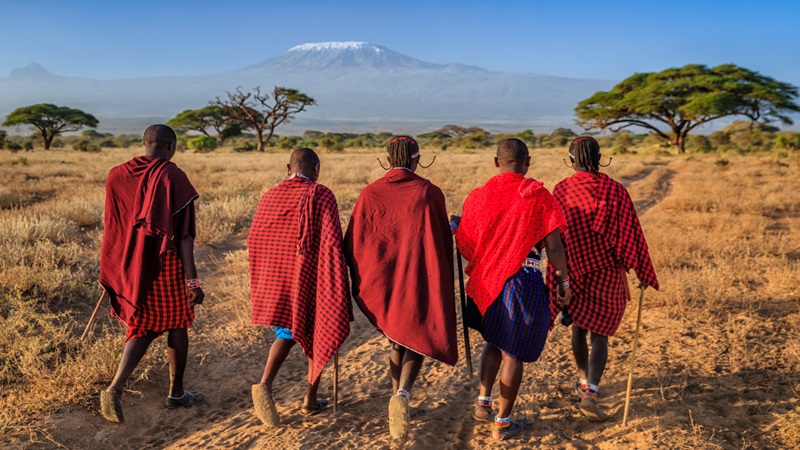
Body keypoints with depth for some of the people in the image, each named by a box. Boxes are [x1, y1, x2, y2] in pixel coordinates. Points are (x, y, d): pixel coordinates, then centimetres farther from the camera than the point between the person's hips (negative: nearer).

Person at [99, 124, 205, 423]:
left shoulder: (117, 176, 2)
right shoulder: (173, 177, -13)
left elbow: (112, 227, 8)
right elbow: (183, 234, -17)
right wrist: (192, 280, -15)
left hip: (130, 265, 5)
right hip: (165, 264, -5)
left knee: (142, 328, 16)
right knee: (177, 324, 14)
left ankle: (115, 387, -3)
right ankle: (176, 393, 26)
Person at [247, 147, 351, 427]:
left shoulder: (269, 197, 4)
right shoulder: (320, 195, -11)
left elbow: (254, 240, 9)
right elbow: (332, 241, -18)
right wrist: (336, 283, -10)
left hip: (278, 280, 4)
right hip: (312, 279, -4)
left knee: (287, 334, 18)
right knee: (318, 334, 14)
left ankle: (265, 383, -6)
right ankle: (310, 400, 21)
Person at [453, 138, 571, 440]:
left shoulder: (478, 196, 0)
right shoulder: (539, 196, -9)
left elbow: (464, 244, 5)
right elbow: (553, 247, -10)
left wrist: (455, 224, 25)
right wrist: (565, 280, 3)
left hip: (487, 280, 4)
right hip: (524, 282, -4)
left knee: (494, 342, 26)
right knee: (514, 353, 8)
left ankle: (482, 403, 26)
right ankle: (503, 423, 20)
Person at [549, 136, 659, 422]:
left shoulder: (561, 190, -8)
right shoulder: (616, 191, -10)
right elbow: (631, 236, -8)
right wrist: (643, 274, 0)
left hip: (574, 270, 2)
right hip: (606, 273, -1)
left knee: (579, 326, 20)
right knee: (600, 332, 5)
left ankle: (584, 381, 36)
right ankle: (590, 394, -9)